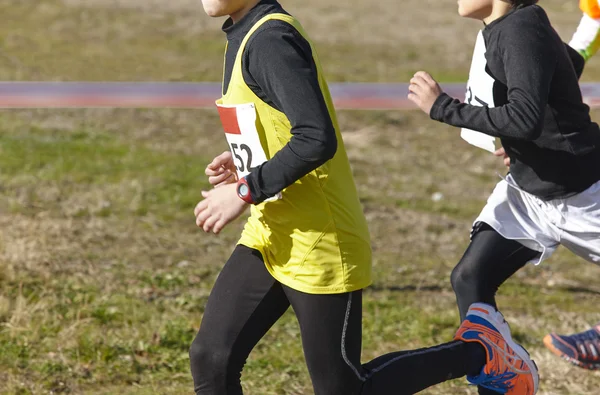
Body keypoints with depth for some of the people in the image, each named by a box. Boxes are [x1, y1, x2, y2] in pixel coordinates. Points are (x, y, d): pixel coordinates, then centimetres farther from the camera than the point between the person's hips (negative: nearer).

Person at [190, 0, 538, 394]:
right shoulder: (245, 37, 9)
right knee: (210, 358, -1)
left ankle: (478, 352, 18)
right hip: (268, 238, 9)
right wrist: (245, 163, 9)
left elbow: (317, 138, -30)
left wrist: (246, 191, -23)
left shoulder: (270, 40, -21)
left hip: (320, 248, -9)